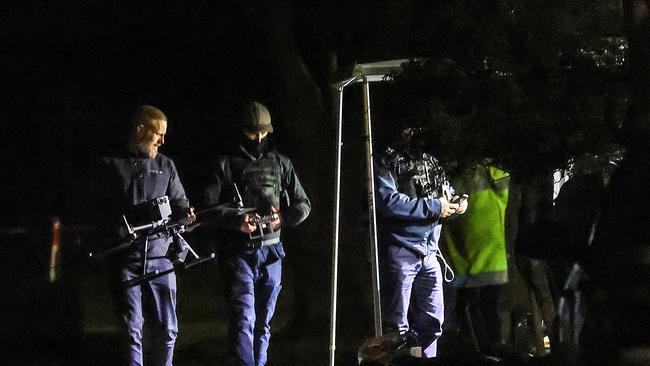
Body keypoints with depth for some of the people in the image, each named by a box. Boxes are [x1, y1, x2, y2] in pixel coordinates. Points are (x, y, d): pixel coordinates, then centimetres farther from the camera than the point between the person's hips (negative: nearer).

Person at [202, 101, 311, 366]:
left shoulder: (280, 164, 11)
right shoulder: (226, 165, 1)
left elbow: (303, 205, 13)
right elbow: (208, 207, -4)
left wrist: (284, 219, -7)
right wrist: (237, 220, -20)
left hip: (270, 253, 4)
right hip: (238, 252, -4)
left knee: (263, 321, 11)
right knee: (244, 320, -13)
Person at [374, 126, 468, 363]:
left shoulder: (431, 163, 16)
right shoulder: (388, 163, -6)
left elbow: (447, 191, 29)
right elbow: (387, 200, -19)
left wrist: (456, 202, 3)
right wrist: (434, 207, -17)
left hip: (428, 253, 7)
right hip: (399, 251, -7)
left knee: (432, 322, 10)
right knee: (397, 324, -6)